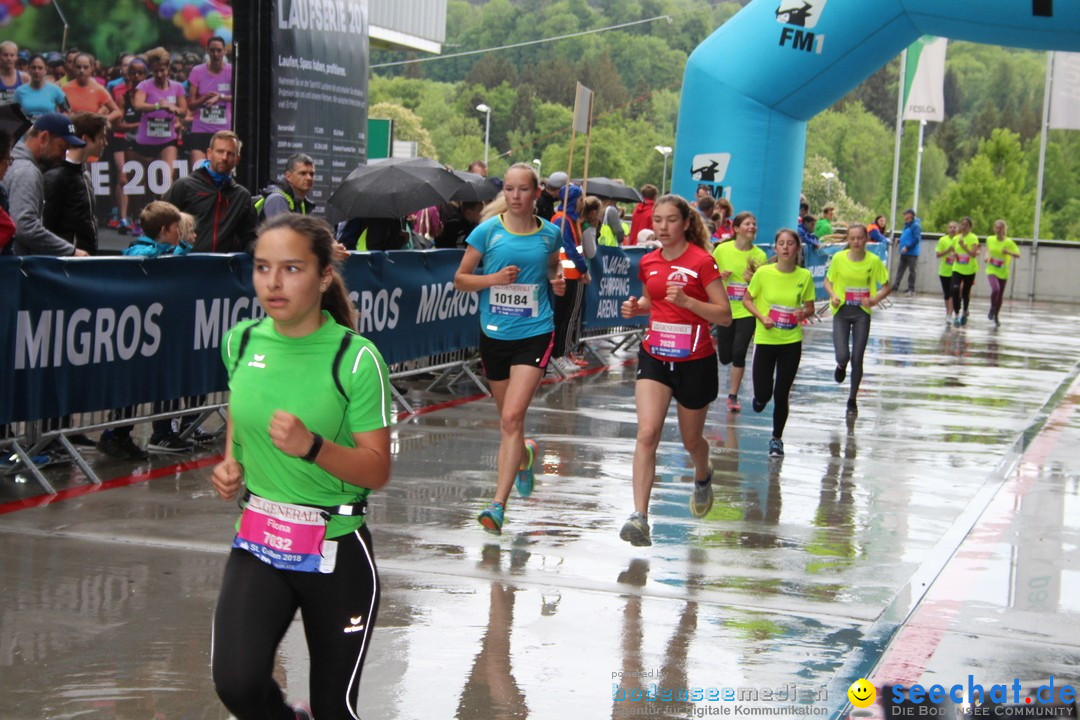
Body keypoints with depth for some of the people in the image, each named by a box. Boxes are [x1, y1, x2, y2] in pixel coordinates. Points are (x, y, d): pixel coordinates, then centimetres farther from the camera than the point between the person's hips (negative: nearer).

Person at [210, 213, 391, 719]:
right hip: (258, 542, 3)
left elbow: (377, 470, -13)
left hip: (336, 550, -3)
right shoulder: (241, 341, 0)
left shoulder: (356, 358, -14)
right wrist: (231, 462, 3)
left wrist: (311, 446, -30)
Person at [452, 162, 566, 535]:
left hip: (534, 334, -2)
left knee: (512, 417, -15)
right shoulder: (487, 231, -3)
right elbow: (460, 279, 2)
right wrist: (494, 278, -15)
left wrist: (558, 282, -2)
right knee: (506, 419, 16)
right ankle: (525, 453, 52)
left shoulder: (550, 234, 1)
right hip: (494, 334, 2)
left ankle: (498, 504, -15)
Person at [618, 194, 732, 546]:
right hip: (654, 357, 3)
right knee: (647, 433, -16)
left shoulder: (702, 261, -12)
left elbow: (724, 315, -14)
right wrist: (636, 306, 0)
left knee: (691, 440, 15)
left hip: (695, 362, -3)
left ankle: (703, 478, 52)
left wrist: (686, 301, -28)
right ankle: (639, 517, -22)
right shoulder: (649, 262, 3)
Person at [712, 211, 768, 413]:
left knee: (739, 354, -9)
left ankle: (733, 396, 4)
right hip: (725, 310, 1)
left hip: (747, 311, -1)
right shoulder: (722, 250, -6)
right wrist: (719, 276, -14)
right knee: (725, 357, 7)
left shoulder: (759, 255, -5)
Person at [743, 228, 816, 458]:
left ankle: (777, 438, 25)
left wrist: (804, 313, -18)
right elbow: (747, 299, 1)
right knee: (763, 394, -1)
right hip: (765, 339, -1)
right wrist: (762, 317, -14)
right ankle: (760, 398, 40)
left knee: (781, 394, 4)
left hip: (792, 342, 1)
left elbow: (810, 308, 5)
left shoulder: (804, 276, -5)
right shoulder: (763, 273, -10)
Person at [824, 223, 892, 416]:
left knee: (857, 358, 1)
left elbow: (887, 287, 0)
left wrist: (874, 300, -17)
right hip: (841, 311, 0)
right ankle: (841, 366, 27)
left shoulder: (874, 261, -8)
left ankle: (852, 400, 17)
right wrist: (833, 295, -13)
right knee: (843, 355, -13)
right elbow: (828, 281, 7)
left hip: (862, 312, 0)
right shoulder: (838, 258, -6)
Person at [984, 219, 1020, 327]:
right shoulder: (990, 239, -1)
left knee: (1000, 295, 10)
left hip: (1003, 272, 0)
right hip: (991, 270, 0)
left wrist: (1009, 252, -27)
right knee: (995, 289, -26)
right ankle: (992, 308, 2)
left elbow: (1018, 255, -8)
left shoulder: (1009, 242, -8)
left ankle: (996, 316, 31)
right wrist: (987, 256, -1)